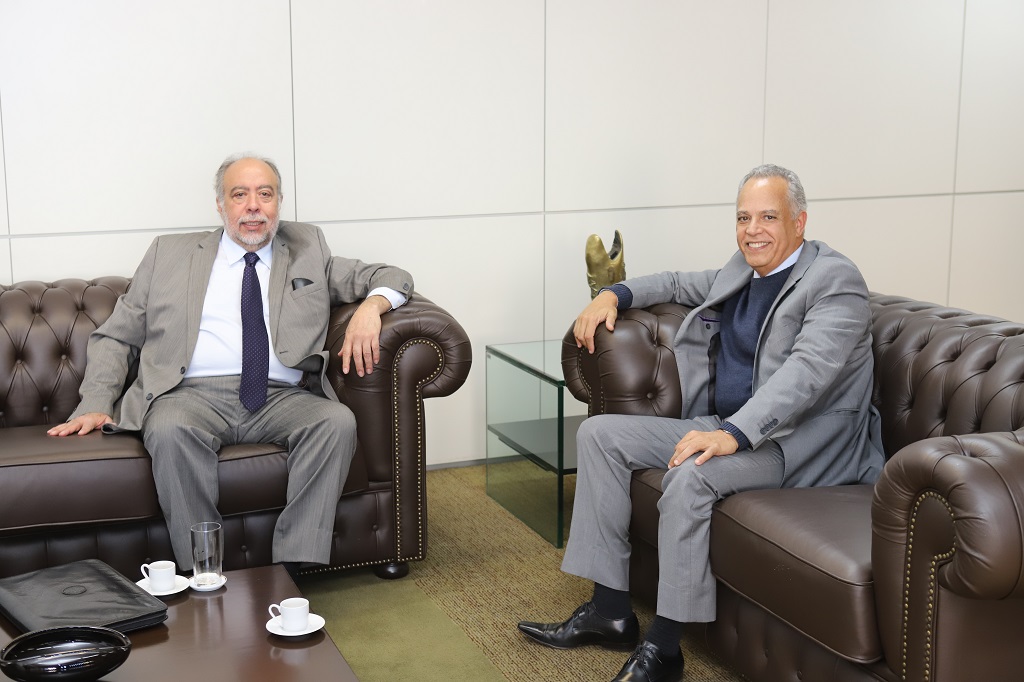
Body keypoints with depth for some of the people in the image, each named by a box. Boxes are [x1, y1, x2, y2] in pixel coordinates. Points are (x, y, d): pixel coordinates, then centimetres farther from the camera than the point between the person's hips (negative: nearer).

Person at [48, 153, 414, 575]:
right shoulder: (170, 253, 19)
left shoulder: (308, 250, 20)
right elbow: (116, 337, 19)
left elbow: (393, 278, 21)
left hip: (281, 398, 1)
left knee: (338, 421, -29)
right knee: (169, 429, -35)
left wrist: (370, 307, -4)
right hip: (193, 394, -1)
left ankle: (288, 571, -30)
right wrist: (95, 404, 2)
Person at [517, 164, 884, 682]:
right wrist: (615, 294, 15)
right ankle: (610, 610, -2)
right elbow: (681, 285, 33)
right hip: (727, 426, 9)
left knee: (690, 475, -36)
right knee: (599, 433, -1)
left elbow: (807, 370, -25)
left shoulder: (835, 280, -11)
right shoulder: (743, 270, 15)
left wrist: (734, 434, -36)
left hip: (794, 440, -9)